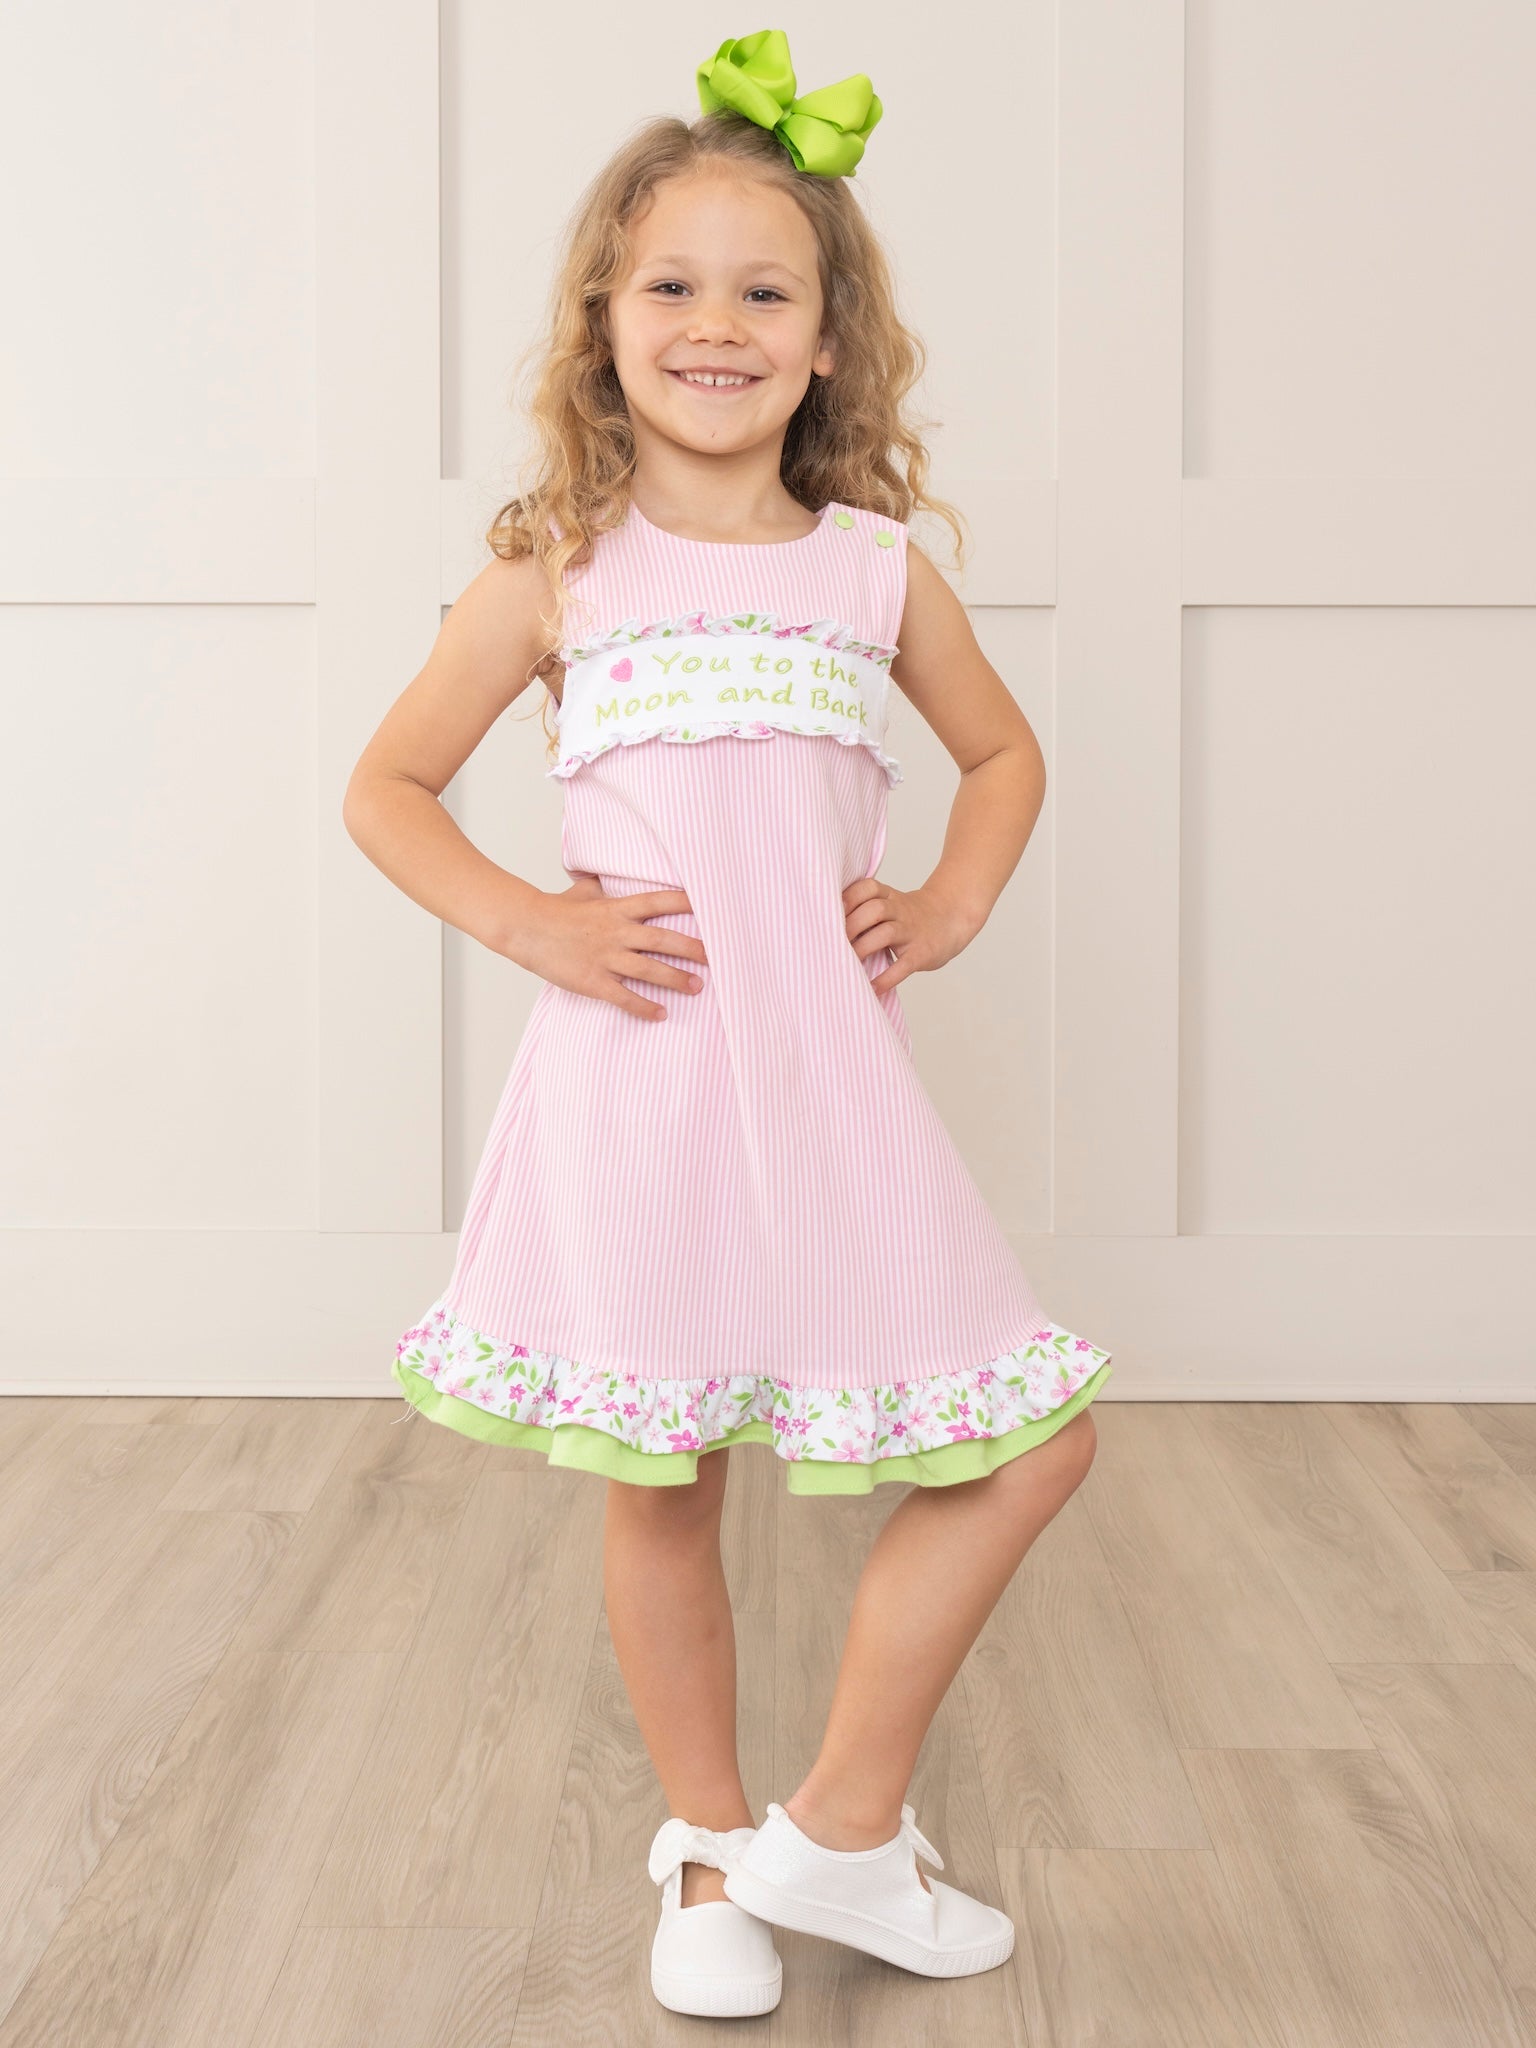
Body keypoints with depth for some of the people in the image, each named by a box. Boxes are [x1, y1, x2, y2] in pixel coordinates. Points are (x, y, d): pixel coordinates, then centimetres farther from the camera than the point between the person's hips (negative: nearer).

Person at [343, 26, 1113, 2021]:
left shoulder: (880, 566, 8)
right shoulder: (560, 569, 2)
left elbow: (1005, 752, 24)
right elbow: (386, 784, 7)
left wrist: (952, 904, 7)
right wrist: (527, 922, -6)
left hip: (828, 1069, 3)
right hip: (635, 1062, -2)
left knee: (1034, 1437, 0)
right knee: (660, 1483, 8)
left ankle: (841, 1825, 17)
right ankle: (707, 1842, 30)